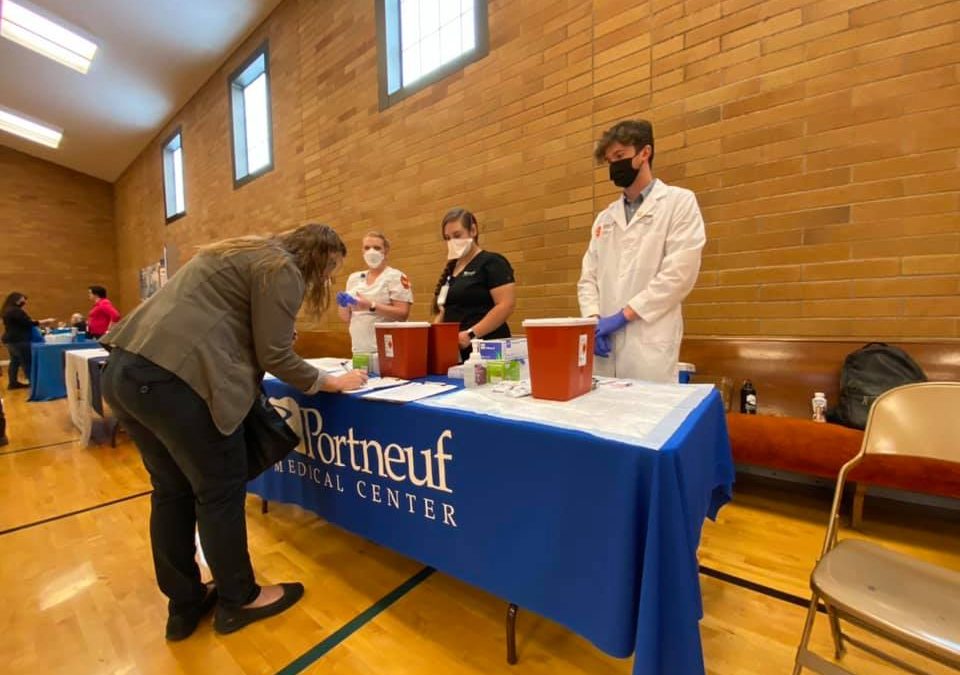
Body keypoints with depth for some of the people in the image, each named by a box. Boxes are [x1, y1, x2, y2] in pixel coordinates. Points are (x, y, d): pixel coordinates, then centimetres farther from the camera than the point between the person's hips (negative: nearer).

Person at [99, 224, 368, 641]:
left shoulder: (248, 252, 23)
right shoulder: (282, 269, -6)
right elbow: (274, 356, -9)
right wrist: (332, 382, 2)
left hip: (125, 369, 10)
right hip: (172, 378, -10)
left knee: (172, 489, 18)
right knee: (219, 490, 6)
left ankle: (184, 605, 34)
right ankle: (237, 600, 26)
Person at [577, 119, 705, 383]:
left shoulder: (680, 202, 4)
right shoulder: (605, 217, 18)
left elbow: (680, 273, -9)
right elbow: (588, 278, 12)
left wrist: (623, 315, -12)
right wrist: (593, 319, -6)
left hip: (649, 343, -4)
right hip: (604, 340, 5)